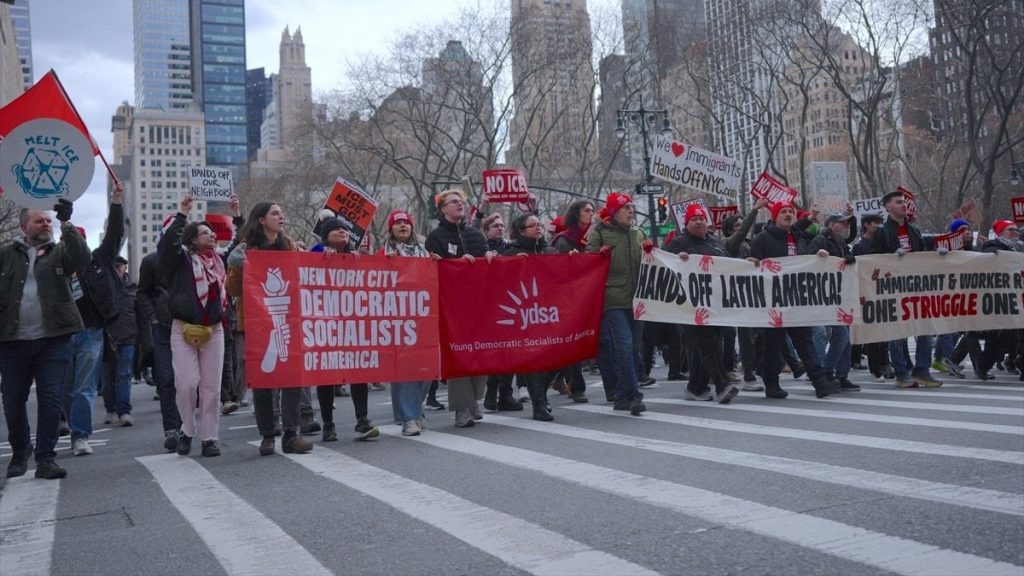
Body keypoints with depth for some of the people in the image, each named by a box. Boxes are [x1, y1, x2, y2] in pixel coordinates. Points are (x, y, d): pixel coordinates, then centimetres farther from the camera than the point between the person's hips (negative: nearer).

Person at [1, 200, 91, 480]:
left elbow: (82, 258, -14)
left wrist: (67, 224, -21)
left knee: (51, 399, -3)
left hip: (53, 339, -1)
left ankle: (45, 458, 5)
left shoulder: (59, 251, 7)